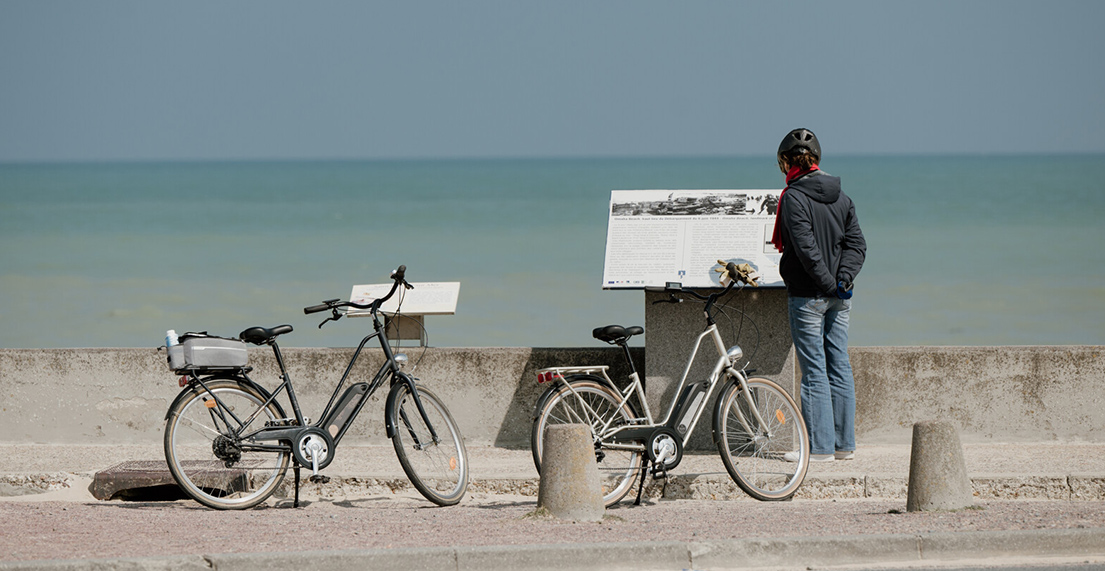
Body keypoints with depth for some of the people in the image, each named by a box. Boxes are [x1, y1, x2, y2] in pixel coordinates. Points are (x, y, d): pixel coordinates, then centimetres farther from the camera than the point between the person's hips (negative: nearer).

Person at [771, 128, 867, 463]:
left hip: (808, 296, -7)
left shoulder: (794, 198, -12)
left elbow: (806, 248, -21)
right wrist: (844, 278, -5)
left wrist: (830, 284, -17)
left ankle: (820, 447, -3)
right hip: (839, 298, 7)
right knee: (839, 366, 10)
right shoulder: (841, 197, 10)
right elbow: (857, 243, 5)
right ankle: (844, 444, 14)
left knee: (814, 371, -4)